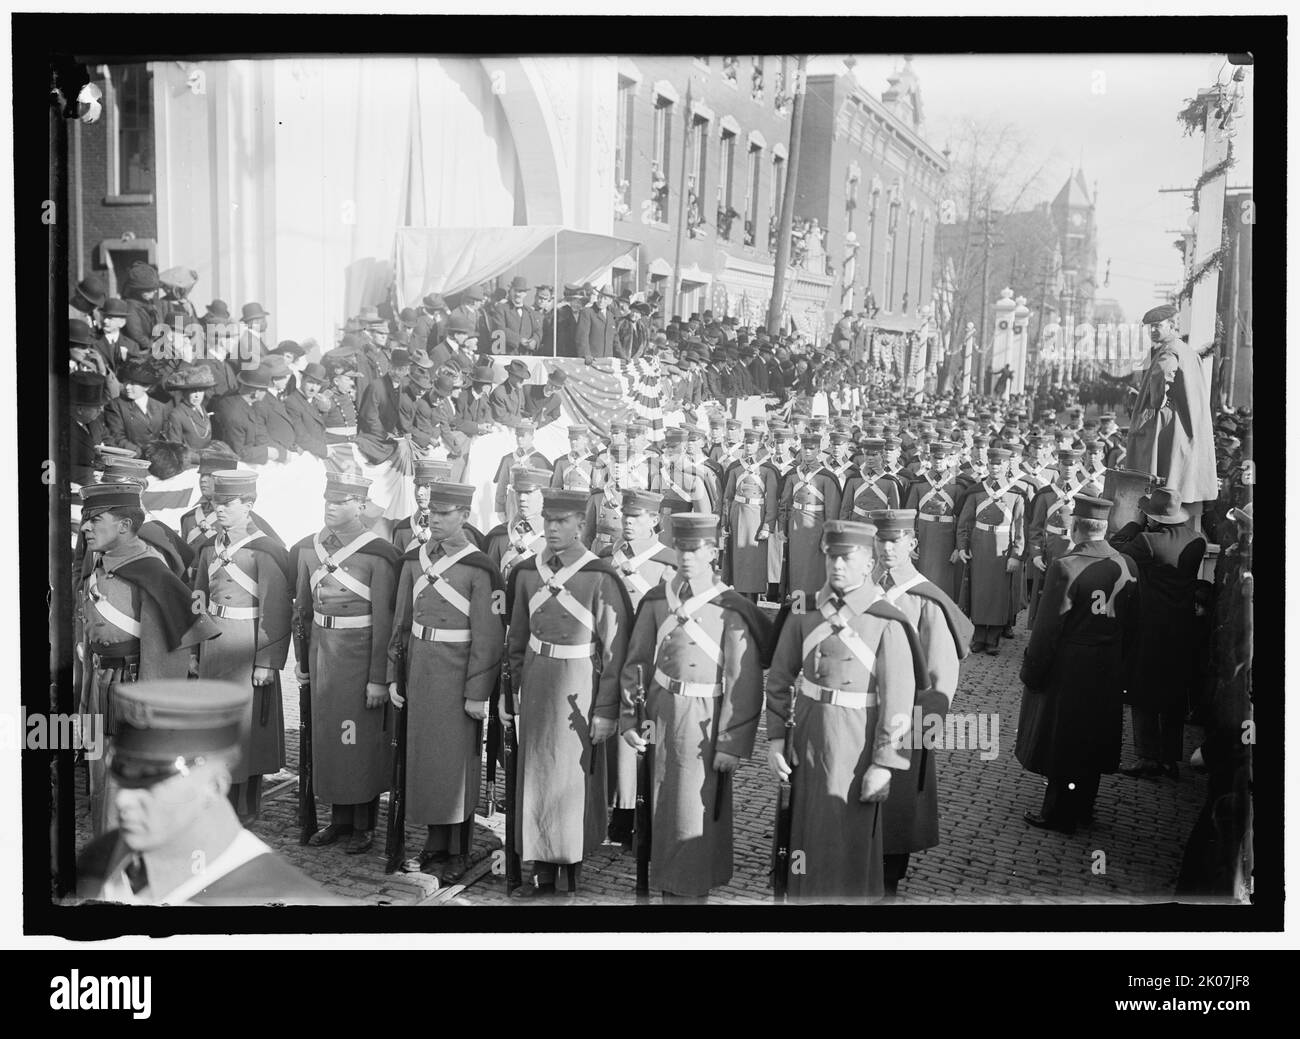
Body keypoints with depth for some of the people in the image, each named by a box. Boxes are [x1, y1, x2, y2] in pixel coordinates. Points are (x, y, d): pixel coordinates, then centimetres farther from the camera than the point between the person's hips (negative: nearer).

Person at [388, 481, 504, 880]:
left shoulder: (478, 567, -12)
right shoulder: (414, 558, 6)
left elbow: (487, 637, -12)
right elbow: (401, 621, 12)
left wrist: (477, 694, -14)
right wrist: (394, 675, 10)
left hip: (458, 675, -5)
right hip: (420, 670, 5)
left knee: (456, 760, 2)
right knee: (424, 756, 11)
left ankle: (457, 852, 14)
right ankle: (435, 842, 25)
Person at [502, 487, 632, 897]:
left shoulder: (600, 578, -13)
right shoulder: (527, 573, 3)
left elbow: (614, 648, -11)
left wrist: (606, 709, -12)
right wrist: (511, 686, 11)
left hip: (579, 683, -4)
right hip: (535, 680, 4)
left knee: (576, 777, 5)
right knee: (536, 775, 8)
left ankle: (579, 868, 22)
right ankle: (542, 870, 18)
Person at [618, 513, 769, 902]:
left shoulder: (732, 610, -13)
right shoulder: (656, 601, 1)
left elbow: (744, 683, -13)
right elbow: (637, 662, 8)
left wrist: (732, 745, -13)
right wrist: (629, 717, 4)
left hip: (706, 720, -4)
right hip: (662, 713, 5)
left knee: (697, 808, 1)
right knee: (663, 802, 16)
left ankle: (693, 889, 17)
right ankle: (666, 884, 33)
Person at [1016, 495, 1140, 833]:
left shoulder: (1065, 568, -22)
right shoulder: (1127, 566, -4)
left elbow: (1047, 628, -19)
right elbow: (1131, 626, 6)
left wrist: (1031, 671, -8)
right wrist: (1118, 662, 18)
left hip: (1067, 671, -6)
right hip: (1108, 673, 6)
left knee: (1061, 739, 8)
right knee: (1095, 737, 18)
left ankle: (1059, 815, 17)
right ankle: (1083, 807, 33)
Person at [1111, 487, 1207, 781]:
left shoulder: (1147, 541, -21)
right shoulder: (1196, 540, -4)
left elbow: (1115, 546, -9)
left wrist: (1138, 522, -2)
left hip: (1151, 629, -5)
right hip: (1184, 630, 5)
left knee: (1144, 697, 6)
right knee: (1175, 698, 15)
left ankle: (1149, 759, 5)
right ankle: (1171, 759, 21)